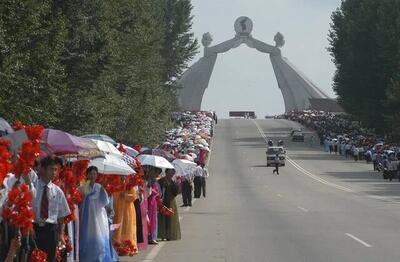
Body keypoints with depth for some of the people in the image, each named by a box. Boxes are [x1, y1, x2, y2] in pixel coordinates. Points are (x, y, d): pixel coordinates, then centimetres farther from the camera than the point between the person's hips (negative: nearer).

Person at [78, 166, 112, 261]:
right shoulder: (82, 188, -2)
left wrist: (103, 190, -14)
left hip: (99, 218, 2)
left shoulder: (100, 187, 5)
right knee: (88, 240, -1)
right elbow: (79, 204, -6)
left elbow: (106, 202, -5)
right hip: (87, 218, -2)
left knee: (100, 240, -1)